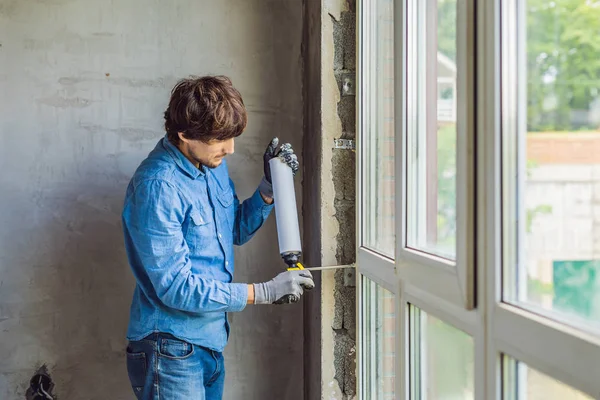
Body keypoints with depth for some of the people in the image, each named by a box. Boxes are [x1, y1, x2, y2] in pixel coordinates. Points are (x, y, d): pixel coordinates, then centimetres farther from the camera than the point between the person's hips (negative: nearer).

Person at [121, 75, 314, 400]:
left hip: (211, 339, 8)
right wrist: (264, 293, -22)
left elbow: (237, 231, 16)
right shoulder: (156, 187, -23)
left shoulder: (213, 164, 3)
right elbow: (175, 287, -24)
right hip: (171, 347, -8)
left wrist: (269, 186, -2)